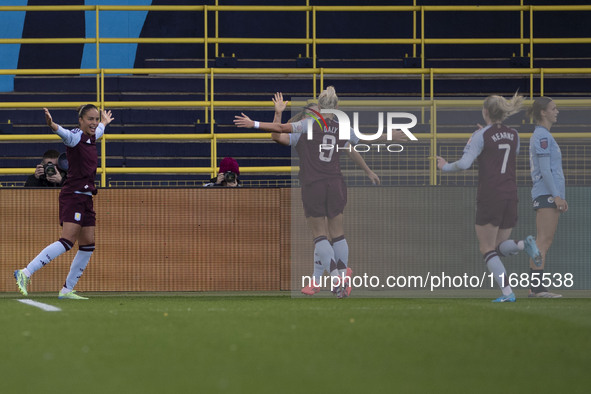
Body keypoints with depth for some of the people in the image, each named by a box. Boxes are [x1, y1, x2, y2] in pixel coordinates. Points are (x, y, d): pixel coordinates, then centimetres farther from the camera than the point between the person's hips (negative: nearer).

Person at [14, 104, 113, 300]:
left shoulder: (91, 138, 15)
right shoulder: (75, 136, -9)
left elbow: (99, 130, 40)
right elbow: (64, 133, -33)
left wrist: (105, 122, 62)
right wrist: (52, 125, -56)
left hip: (85, 198, 9)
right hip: (73, 194, -9)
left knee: (87, 246, 6)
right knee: (67, 241, -20)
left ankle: (67, 290, 11)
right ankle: (26, 273, -21)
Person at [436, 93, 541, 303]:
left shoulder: (482, 135, -8)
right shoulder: (513, 135, 9)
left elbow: (464, 163, -16)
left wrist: (446, 167, 4)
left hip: (489, 197, -5)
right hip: (510, 195, 5)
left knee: (487, 249, 3)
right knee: (501, 247, 16)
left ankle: (507, 292, -11)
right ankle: (524, 244, -18)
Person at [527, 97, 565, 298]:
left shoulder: (543, 136, 21)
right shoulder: (542, 136, -10)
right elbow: (544, 170, -17)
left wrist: (560, 197, 22)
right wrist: (556, 195, -19)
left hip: (552, 194, 10)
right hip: (547, 193, -10)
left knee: (543, 241, 7)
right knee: (545, 240, -14)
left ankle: (534, 287, 6)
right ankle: (537, 286, -18)